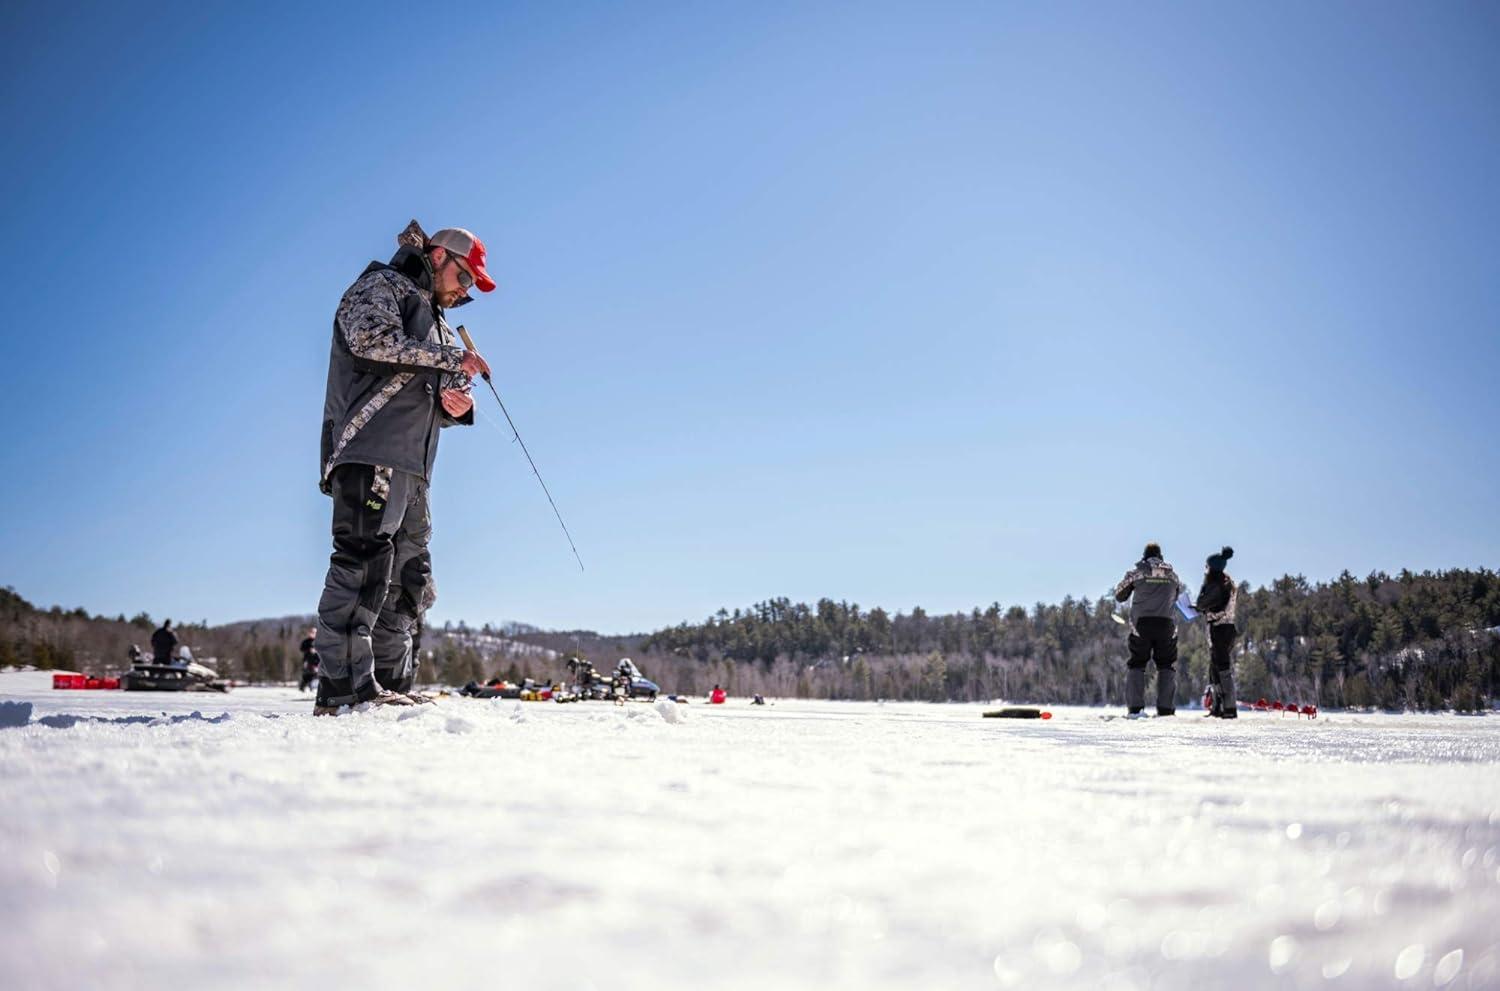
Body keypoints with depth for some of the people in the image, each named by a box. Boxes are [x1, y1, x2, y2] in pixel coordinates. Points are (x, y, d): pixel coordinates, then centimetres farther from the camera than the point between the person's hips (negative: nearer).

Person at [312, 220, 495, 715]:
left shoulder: (437, 325, 32)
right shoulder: (380, 288, 6)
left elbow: (428, 402, 28)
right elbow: (372, 341, -16)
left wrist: (457, 405, 3)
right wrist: (452, 359, -12)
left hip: (410, 466, 10)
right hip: (369, 454, -10)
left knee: (408, 572, 6)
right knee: (363, 559, -18)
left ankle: (390, 684, 10)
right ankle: (342, 686, -21)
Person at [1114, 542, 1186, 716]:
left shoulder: (1136, 572, 2)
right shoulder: (1172, 574, 10)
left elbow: (1119, 596, 9)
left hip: (1141, 624, -1)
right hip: (1166, 624, 2)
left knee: (1136, 665, 5)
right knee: (1167, 666, 10)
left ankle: (1135, 707, -5)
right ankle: (1166, 709, 2)